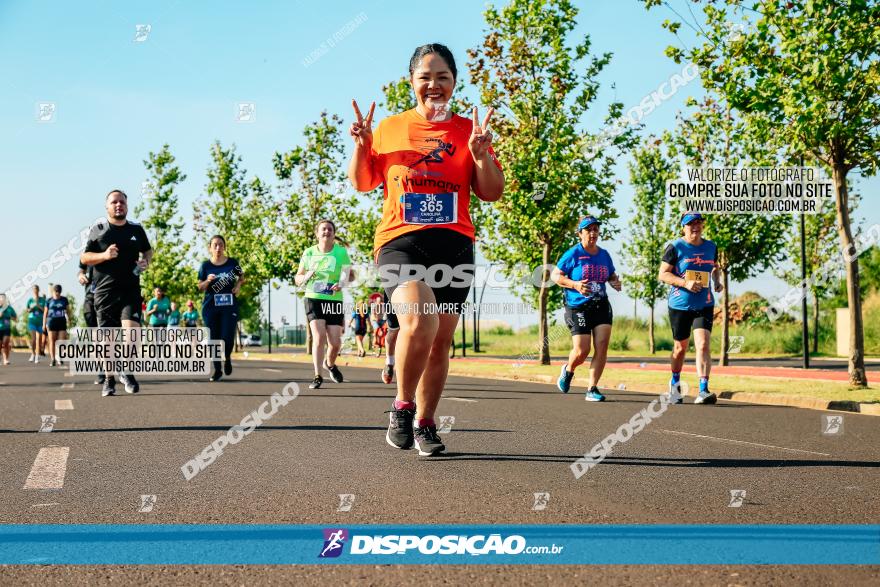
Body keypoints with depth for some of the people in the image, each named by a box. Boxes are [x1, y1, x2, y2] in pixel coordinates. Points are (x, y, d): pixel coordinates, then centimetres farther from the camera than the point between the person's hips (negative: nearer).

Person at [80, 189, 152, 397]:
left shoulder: (136, 229, 10)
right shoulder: (98, 229, 4)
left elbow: (147, 250, 25)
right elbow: (84, 257, 5)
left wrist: (146, 262, 3)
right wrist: (104, 255, -13)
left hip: (131, 290, 1)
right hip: (105, 292, -1)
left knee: (131, 329, -18)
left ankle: (127, 372, 4)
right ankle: (109, 380, 17)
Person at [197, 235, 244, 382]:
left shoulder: (232, 263, 2)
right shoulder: (205, 265, 1)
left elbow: (241, 277, 19)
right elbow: (200, 287, 5)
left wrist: (238, 285, -2)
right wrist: (208, 281, -15)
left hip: (229, 306, -1)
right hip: (210, 306, 1)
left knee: (228, 338, -10)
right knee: (214, 339, 4)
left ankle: (227, 358, 24)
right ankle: (217, 370, 18)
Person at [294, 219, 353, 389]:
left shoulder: (341, 252, 0)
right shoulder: (309, 253, 4)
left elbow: (351, 275, 7)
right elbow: (297, 279, 11)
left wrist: (342, 283, -14)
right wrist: (306, 276, -12)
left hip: (334, 301, 0)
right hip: (313, 299, 0)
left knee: (335, 342, -1)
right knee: (319, 337, -17)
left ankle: (330, 364, 33)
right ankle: (317, 376, -10)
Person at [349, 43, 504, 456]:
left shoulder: (468, 130, 10)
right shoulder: (389, 128, 10)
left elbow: (492, 193, 8)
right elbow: (362, 183, 17)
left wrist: (481, 154, -9)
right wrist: (361, 146, -1)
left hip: (453, 243, 2)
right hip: (400, 240, -2)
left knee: (440, 341, 4)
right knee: (420, 321, -26)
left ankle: (424, 424, 20)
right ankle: (402, 406, -5)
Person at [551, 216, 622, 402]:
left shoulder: (604, 255, 10)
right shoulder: (573, 254, -6)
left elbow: (612, 276, 22)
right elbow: (555, 275, -5)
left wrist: (616, 282, -1)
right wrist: (575, 285, -19)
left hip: (601, 306, 4)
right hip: (578, 308, -4)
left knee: (602, 346, -10)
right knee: (582, 351, -7)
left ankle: (592, 389, -1)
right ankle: (568, 370, 29)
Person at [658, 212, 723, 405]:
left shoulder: (711, 247, 7)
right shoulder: (675, 247, -7)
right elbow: (663, 274, -8)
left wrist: (717, 281, 4)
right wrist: (685, 283, -21)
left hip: (704, 305, 2)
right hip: (679, 305, -2)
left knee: (703, 345, -15)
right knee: (680, 347, 12)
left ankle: (703, 391, -18)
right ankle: (675, 383, 38)